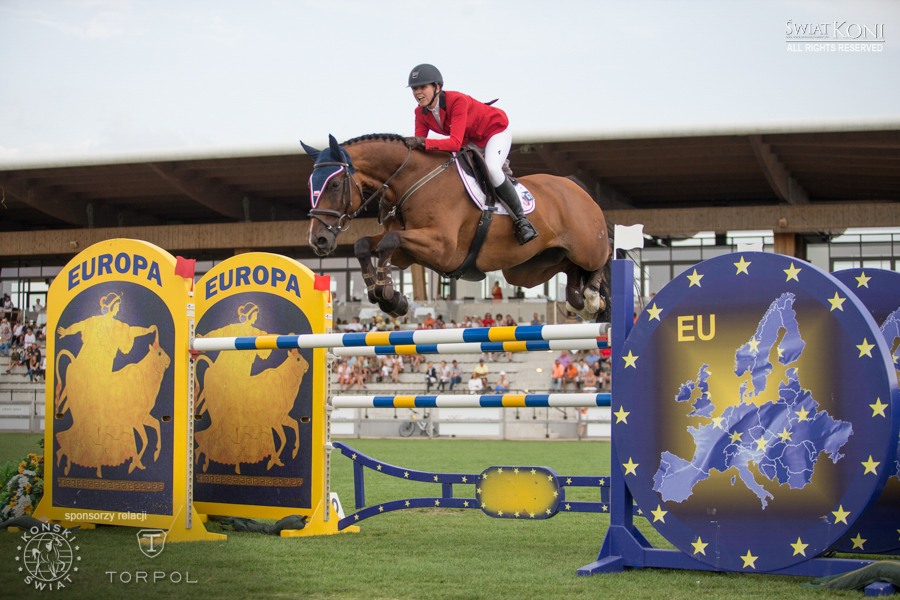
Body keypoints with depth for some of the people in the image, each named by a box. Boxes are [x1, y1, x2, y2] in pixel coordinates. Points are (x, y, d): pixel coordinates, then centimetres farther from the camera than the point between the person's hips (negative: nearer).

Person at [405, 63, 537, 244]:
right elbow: (418, 144, -14)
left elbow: (455, 143, -45)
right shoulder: (421, 113, -13)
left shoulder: (457, 101, -35)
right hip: (471, 139, 8)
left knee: (492, 169, -33)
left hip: (496, 130, -8)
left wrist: (423, 143, -55)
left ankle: (521, 220, -21)